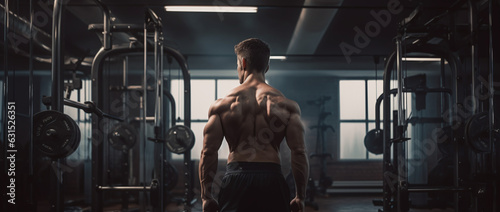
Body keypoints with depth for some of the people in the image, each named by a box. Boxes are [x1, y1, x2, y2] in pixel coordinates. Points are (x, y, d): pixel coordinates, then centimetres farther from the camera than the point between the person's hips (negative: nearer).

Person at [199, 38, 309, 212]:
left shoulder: (221, 105, 2)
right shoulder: (287, 105, 2)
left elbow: (208, 153, -1)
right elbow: (299, 153, -3)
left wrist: (206, 197, 7)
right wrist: (300, 196, 6)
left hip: (236, 178, 0)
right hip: (272, 179, 0)